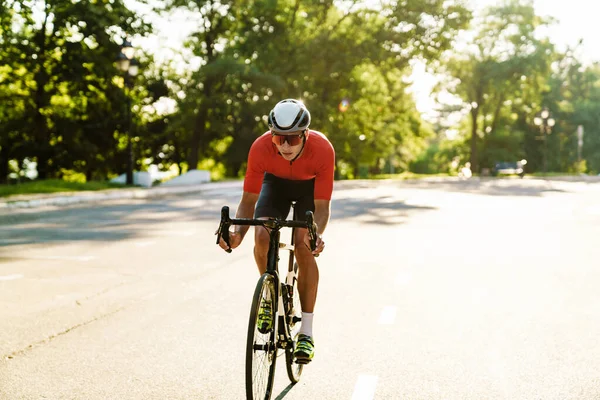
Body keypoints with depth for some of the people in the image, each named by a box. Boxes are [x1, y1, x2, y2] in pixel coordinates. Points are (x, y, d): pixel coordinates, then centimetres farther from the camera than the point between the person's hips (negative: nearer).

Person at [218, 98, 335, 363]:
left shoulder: (323, 150, -37)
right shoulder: (260, 148, -35)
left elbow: (322, 205, -32)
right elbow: (248, 199, -26)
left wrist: (317, 234, -53)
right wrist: (237, 233, -44)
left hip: (310, 186, -1)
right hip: (276, 182, 2)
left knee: (303, 246, -21)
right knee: (262, 236, -25)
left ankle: (306, 331, -13)